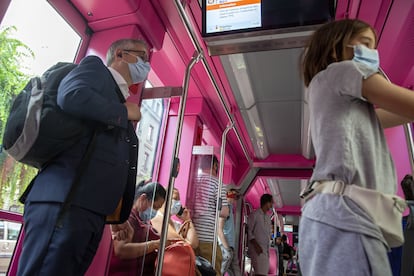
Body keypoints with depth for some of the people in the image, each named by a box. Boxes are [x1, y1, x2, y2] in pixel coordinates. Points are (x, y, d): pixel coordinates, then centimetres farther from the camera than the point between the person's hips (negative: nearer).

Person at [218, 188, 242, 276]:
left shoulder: (230, 208, 17)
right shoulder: (226, 207, -10)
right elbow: (219, 229, -17)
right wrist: (226, 247, -20)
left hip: (230, 245, 9)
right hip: (226, 245, -9)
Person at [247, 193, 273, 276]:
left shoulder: (268, 217, 17)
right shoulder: (254, 215, -4)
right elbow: (248, 231, -8)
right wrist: (256, 245, -17)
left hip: (266, 249, 7)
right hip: (257, 248, -7)